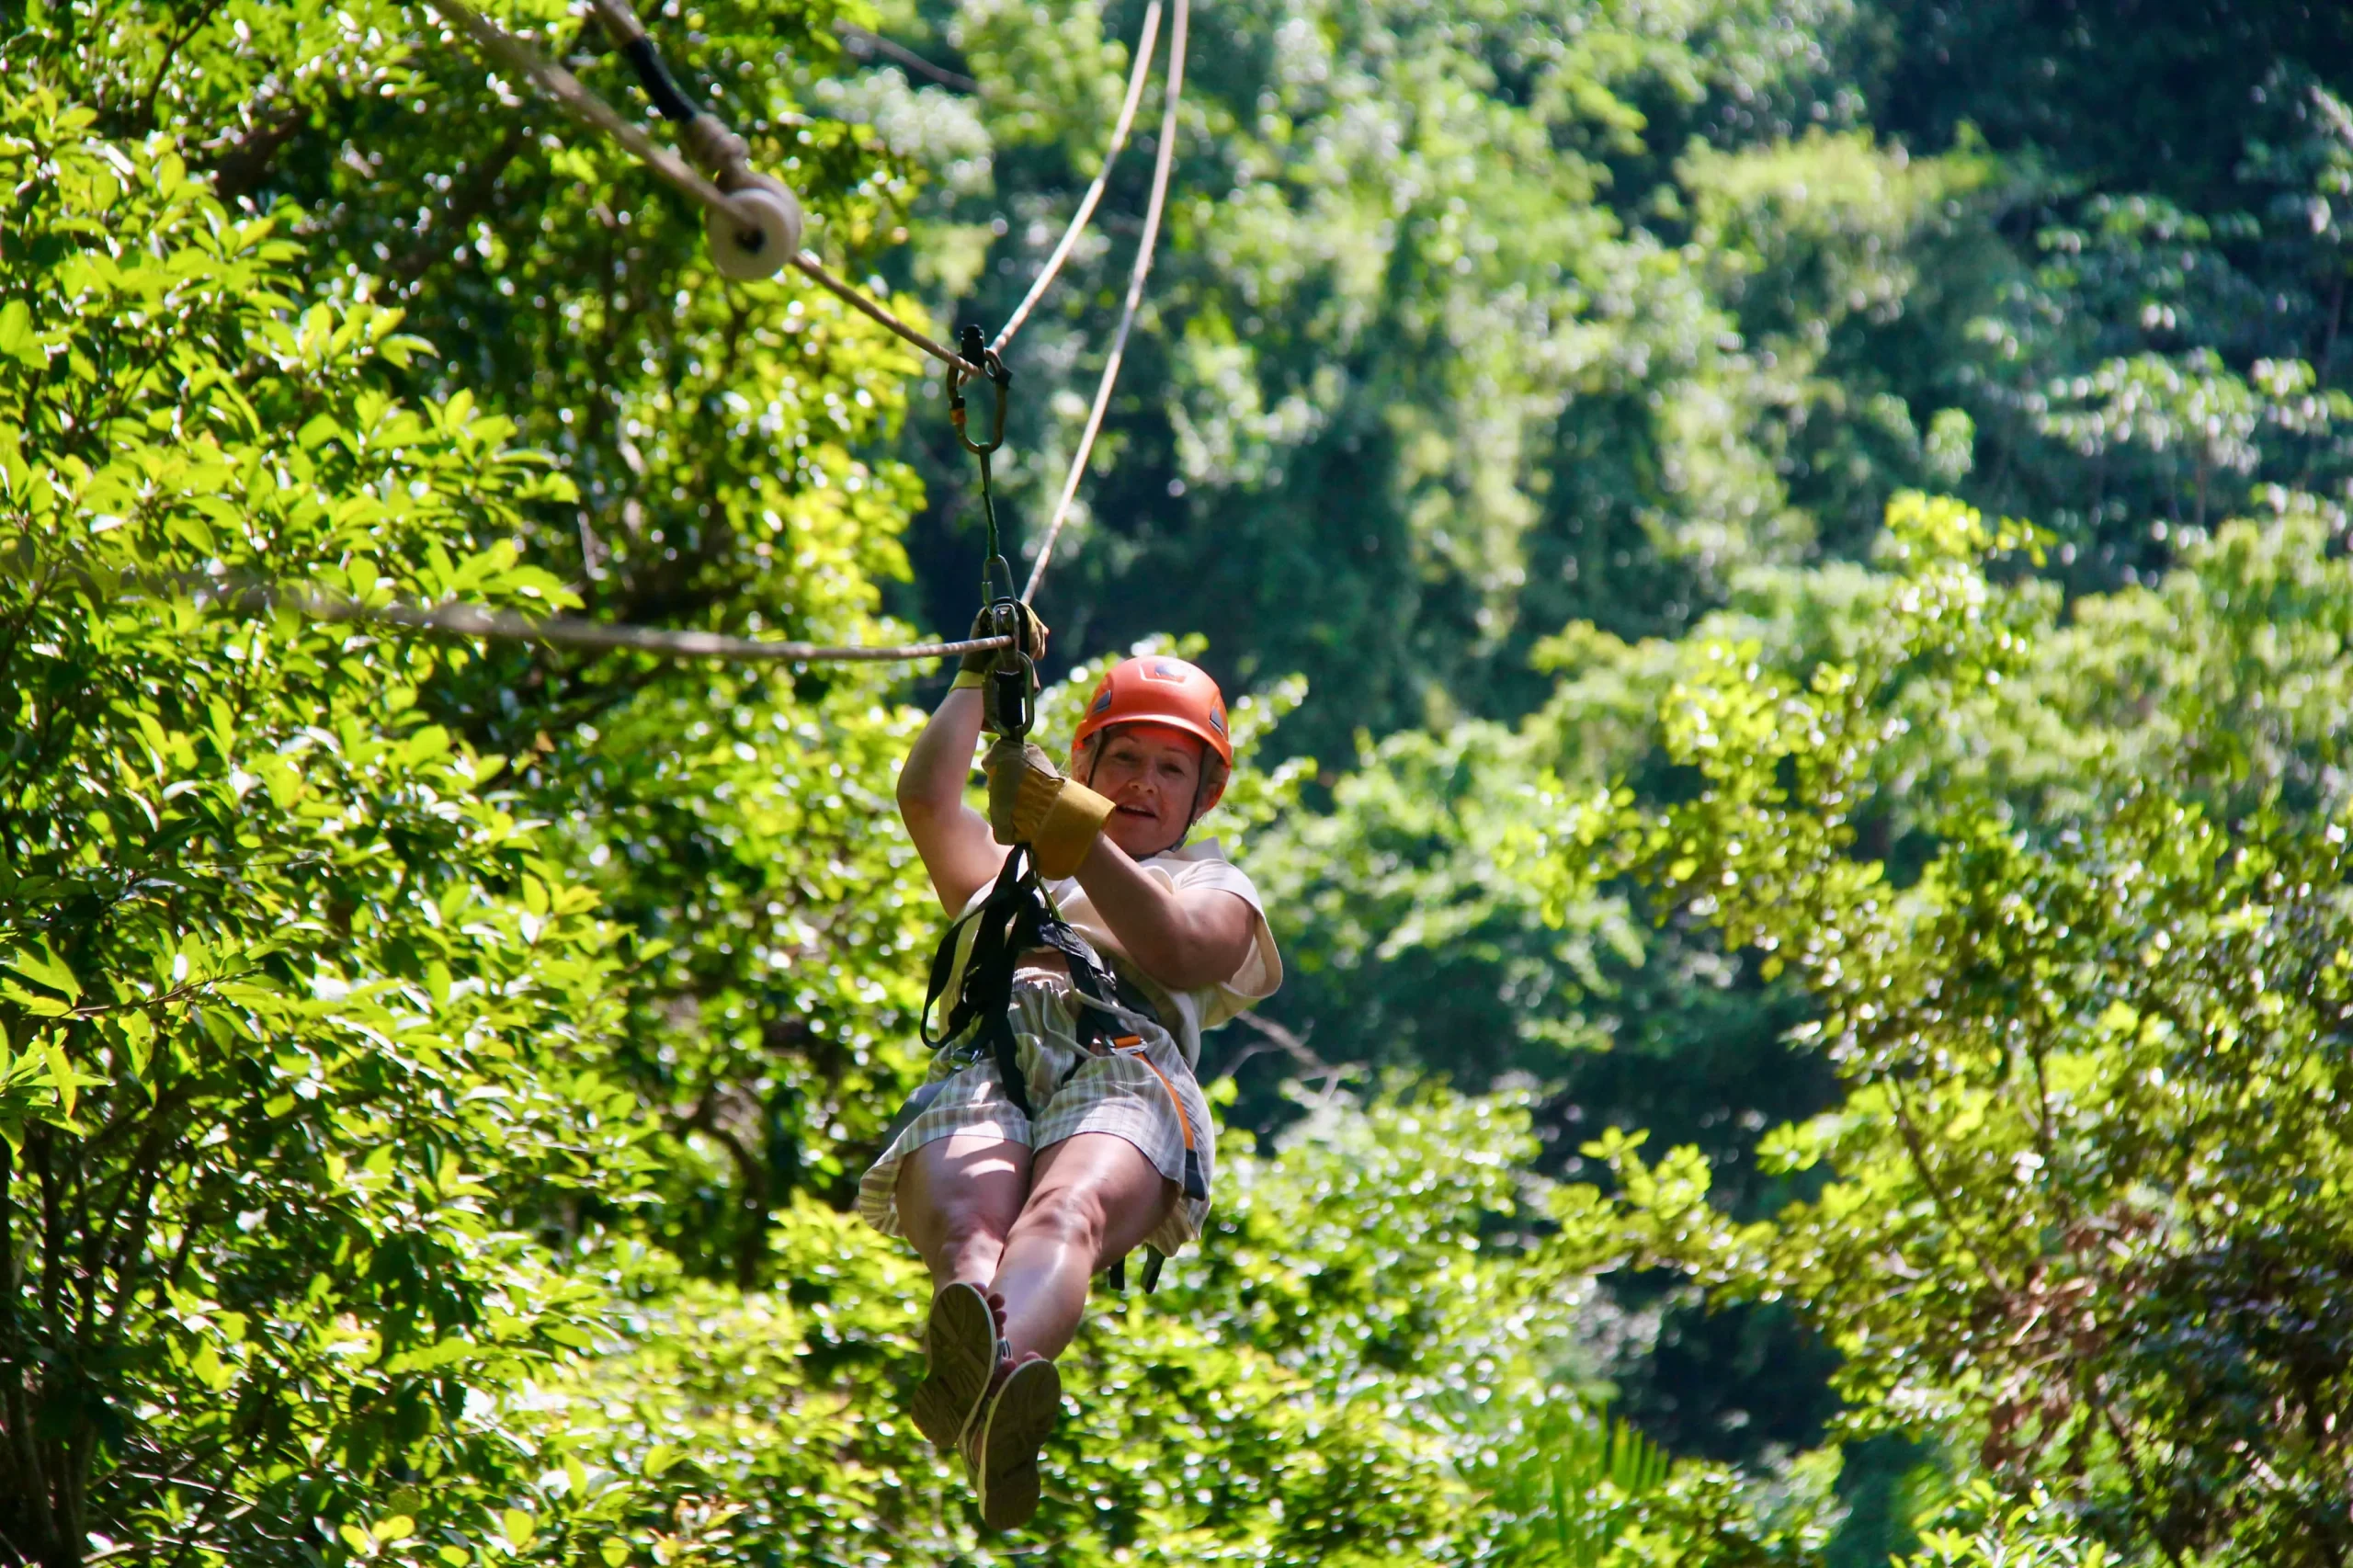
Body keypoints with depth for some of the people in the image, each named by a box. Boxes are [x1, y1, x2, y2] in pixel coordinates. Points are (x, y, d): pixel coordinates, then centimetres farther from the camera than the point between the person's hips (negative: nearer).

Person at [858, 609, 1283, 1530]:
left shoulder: (1215, 886, 35)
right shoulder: (1006, 872, 45)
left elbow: (1174, 949, 9)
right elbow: (926, 794, 26)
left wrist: (1073, 829, 2)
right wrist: (984, 675, 36)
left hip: (1124, 1062, -2)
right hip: (980, 1062, 2)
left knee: (1065, 1214, -41)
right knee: (968, 1217, -39)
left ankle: (993, 1383, -75)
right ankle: (970, 1334, -75)